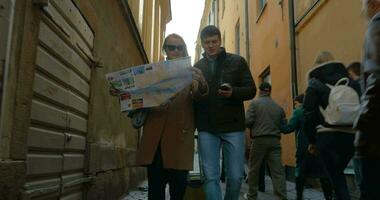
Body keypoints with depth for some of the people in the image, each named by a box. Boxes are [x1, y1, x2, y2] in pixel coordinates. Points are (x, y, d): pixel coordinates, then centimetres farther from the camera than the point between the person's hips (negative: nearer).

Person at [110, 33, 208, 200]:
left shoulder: (190, 73, 11)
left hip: (179, 136, -1)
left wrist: (201, 84, -30)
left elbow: (197, 95, -7)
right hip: (155, 135, 2)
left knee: (179, 186, 1)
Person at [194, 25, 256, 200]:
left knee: (236, 176, 3)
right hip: (206, 128, 1)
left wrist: (233, 92, -18)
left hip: (233, 127, -1)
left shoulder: (237, 61, 6)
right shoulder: (197, 67, 12)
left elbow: (251, 90, 2)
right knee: (210, 176, -2)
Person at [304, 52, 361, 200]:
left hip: (329, 136, -5)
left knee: (335, 176, 4)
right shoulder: (351, 82, 15)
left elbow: (309, 114, -3)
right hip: (352, 136, 5)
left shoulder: (315, 84, 2)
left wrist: (312, 140, 5)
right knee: (338, 172, 22)